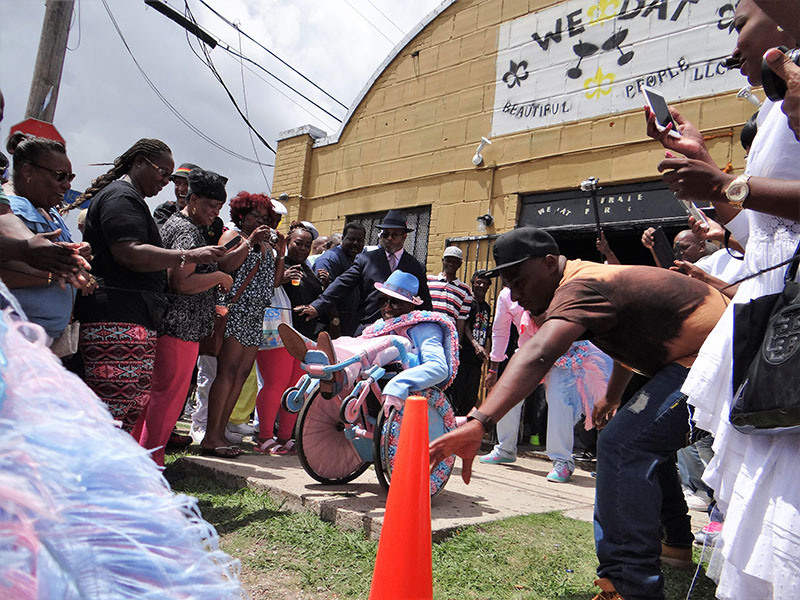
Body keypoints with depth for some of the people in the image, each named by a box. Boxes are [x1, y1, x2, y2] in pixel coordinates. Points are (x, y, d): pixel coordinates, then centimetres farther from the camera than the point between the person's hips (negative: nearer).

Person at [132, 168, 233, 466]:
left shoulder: (173, 223, 19)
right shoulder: (189, 232, -15)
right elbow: (181, 283, -24)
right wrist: (220, 277, -12)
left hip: (166, 325, 11)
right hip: (181, 327, -11)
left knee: (155, 391, 17)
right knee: (170, 394, -3)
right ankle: (150, 460, 6)